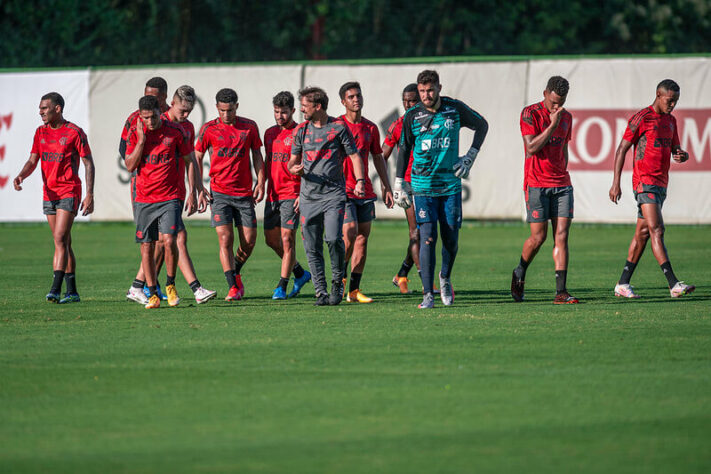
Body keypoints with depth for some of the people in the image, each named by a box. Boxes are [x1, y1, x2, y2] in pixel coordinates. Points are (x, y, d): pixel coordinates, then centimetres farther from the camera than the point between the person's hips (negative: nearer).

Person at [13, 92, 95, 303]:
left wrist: (89, 195, -12)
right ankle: (72, 292, 14)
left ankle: (55, 290, -21)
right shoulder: (41, 132, 10)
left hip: (69, 192, -6)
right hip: (49, 194, 6)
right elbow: (33, 161, 9)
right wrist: (21, 176, -13)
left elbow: (88, 163, -6)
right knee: (64, 243, 10)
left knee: (60, 239, -16)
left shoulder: (74, 133, -8)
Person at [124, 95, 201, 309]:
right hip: (144, 198, 2)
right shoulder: (135, 132, 1)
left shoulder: (174, 131, -3)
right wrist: (141, 140, -13)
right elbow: (130, 166, -4)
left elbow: (190, 161, 6)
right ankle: (152, 294, 12)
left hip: (170, 197, -2)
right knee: (146, 247, 2)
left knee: (169, 240, -17)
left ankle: (170, 285, 4)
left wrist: (192, 192, 1)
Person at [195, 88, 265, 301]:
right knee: (225, 239, -10)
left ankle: (236, 273, 29)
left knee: (249, 242, 2)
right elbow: (197, 158, 6)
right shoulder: (209, 129, 0)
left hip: (244, 193, 2)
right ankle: (233, 287, -7)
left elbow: (257, 156, 13)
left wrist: (260, 183, 2)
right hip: (219, 193, -2)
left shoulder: (249, 127, 5)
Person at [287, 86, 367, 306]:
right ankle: (321, 292, 6)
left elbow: (354, 156, 5)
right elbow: (293, 161, 17)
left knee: (333, 238, -19)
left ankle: (338, 282, 1)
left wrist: (360, 181, -10)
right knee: (312, 247, 0)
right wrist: (295, 169, -7)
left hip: (334, 193, -4)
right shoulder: (301, 130, 10)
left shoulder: (339, 127, 1)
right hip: (309, 195, 4)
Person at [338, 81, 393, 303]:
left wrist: (386, 187, 14)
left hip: (365, 192, 5)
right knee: (350, 234, -15)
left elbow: (378, 158, 18)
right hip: (343, 190, -5)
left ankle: (354, 290, 5)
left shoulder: (370, 128, 10)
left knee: (363, 237, 2)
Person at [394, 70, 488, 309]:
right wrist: (399, 184, 6)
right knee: (428, 238, -11)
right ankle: (428, 294, -9)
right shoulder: (412, 116, -2)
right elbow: (404, 149, 9)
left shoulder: (455, 109, -1)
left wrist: (470, 158, 7)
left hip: (451, 184, 1)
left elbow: (482, 125, 15)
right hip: (422, 186, -1)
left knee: (451, 239, 3)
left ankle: (445, 278, 32)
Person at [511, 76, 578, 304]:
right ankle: (519, 275, 24)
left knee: (561, 235, -4)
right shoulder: (530, 114, -6)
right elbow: (531, 148, -15)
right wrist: (552, 125, -18)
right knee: (538, 237, -4)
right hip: (537, 184, -5)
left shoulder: (566, 117, 12)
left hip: (561, 185, 5)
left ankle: (561, 292, -8)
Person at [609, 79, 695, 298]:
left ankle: (623, 284, 15)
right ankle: (674, 284, -25)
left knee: (642, 233, 9)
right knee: (657, 230, -15)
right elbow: (621, 150, -7)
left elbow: (675, 149, 21)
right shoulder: (641, 118, -8)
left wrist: (682, 155, -5)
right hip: (644, 182, -8)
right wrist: (616, 183, -11)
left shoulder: (671, 120, 15)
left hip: (661, 184, 8)